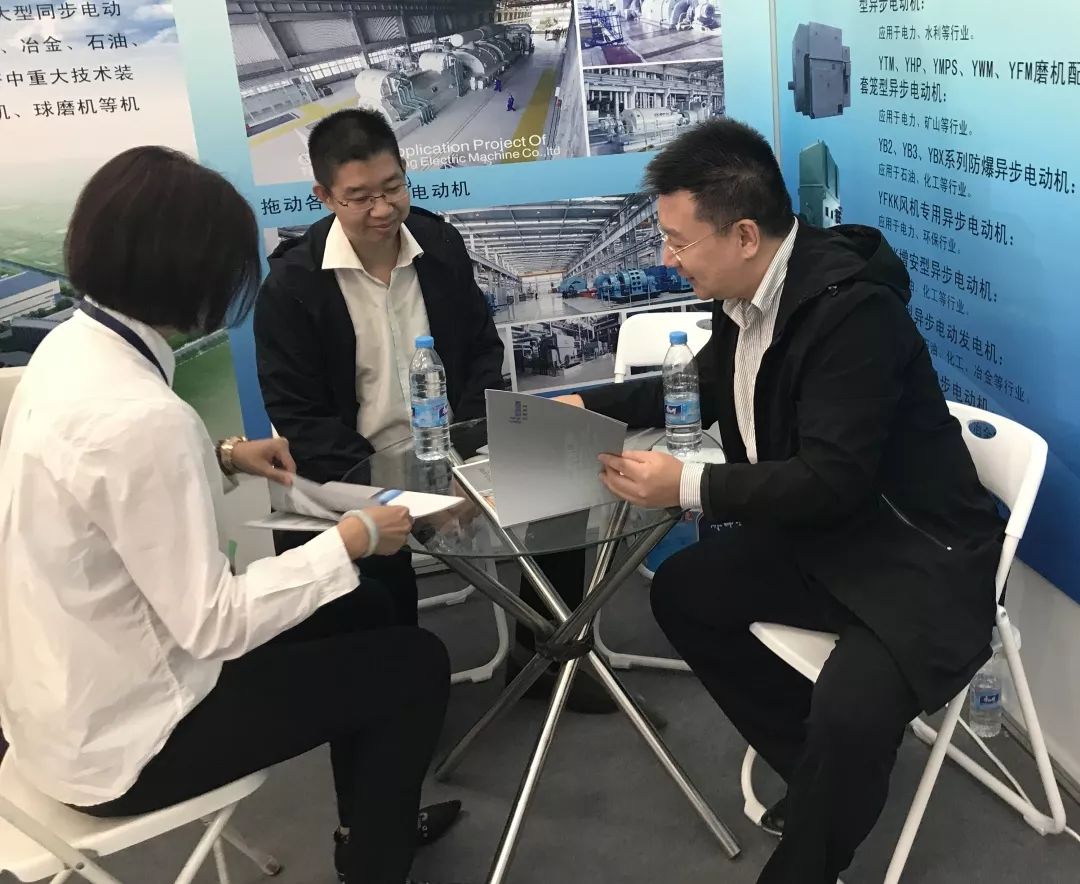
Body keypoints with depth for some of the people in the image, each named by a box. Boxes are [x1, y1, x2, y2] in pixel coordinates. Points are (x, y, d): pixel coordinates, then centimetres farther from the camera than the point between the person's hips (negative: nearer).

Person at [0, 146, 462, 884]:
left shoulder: (72, 346, -2)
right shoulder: (140, 415, -32)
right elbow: (214, 624, -26)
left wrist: (221, 457, 7)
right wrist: (352, 541, -16)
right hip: (117, 737, -9)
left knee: (364, 609, 20)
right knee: (415, 664, 2)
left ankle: (372, 817, 38)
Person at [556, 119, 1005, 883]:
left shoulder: (851, 307, -26)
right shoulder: (747, 293, -2)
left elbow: (835, 480, -29)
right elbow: (706, 386, 19)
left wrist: (689, 487, -26)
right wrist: (592, 407, 11)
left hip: (917, 556, -9)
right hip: (819, 533, 9)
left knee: (847, 716, -30)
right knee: (682, 590, 11)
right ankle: (822, 772, 20)